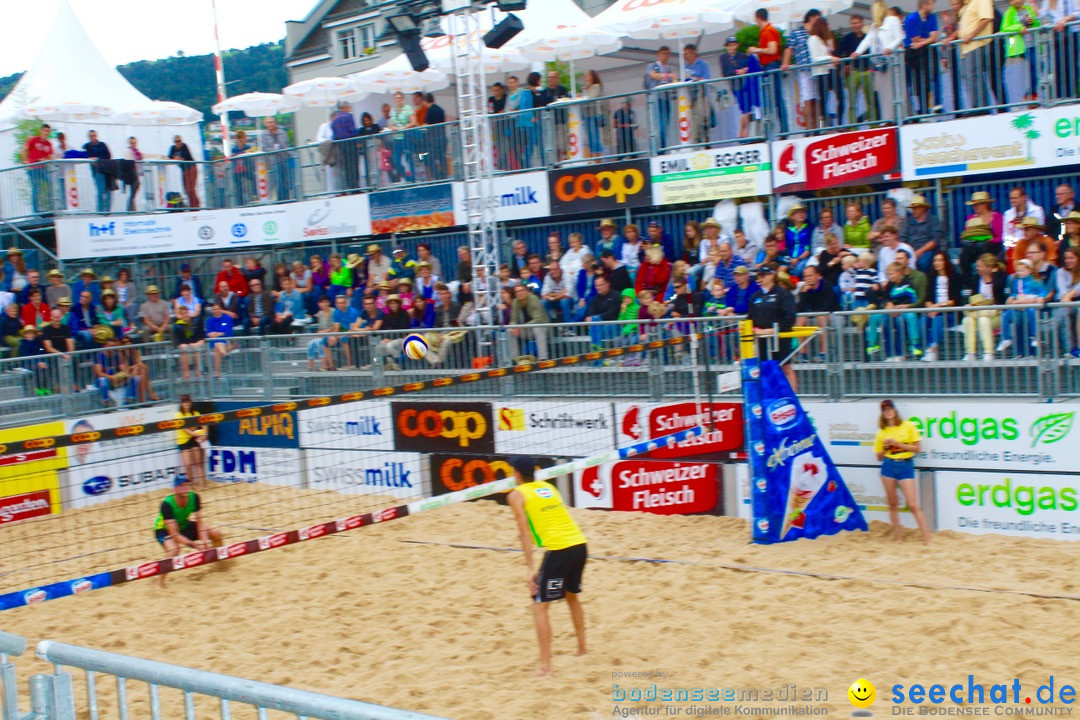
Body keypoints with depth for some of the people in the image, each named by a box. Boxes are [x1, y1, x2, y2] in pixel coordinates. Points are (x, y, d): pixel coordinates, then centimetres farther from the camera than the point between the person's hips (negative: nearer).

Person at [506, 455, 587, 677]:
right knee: (572, 596, 29)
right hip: (580, 544, 7)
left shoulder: (516, 495, 2)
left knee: (539, 605, 2)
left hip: (558, 550, -7)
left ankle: (545, 665, -4)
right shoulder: (548, 486, 20)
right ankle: (582, 646, 41)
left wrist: (529, 569, -8)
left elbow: (525, 532, -6)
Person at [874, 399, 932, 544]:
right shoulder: (881, 432, 8)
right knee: (893, 504, 5)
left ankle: (927, 538, -8)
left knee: (913, 505, -9)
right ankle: (898, 537, 14)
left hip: (906, 466, -3)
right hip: (889, 466, 3)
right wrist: (885, 447, -7)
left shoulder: (908, 426, 0)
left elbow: (918, 448, -3)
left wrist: (898, 444, -11)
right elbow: (879, 457, 13)